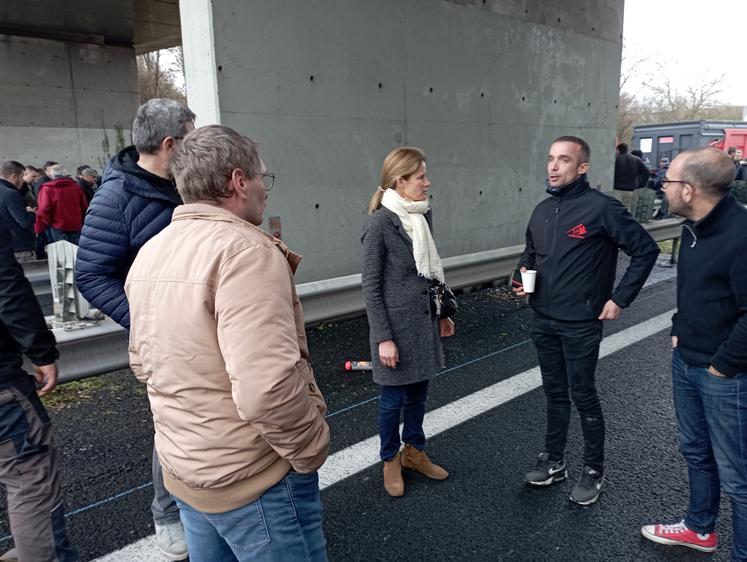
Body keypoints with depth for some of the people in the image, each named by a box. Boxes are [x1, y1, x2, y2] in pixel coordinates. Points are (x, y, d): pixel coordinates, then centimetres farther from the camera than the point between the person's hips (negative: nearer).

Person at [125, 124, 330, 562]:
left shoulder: (150, 252, 4)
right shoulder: (246, 250, -24)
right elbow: (266, 389, -33)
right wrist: (311, 451, -16)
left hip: (184, 471, 8)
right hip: (253, 479, -8)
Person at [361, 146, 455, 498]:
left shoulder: (423, 216, 4)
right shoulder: (379, 224, -16)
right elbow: (371, 286, -14)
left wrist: (442, 313, 16)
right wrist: (384, 337, -16)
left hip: (424, 322, 7)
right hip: (397, 325, -6)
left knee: (418, 392, 18)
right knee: (394, 398, 9)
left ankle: (413, 451, 39)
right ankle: (390, 461, 31)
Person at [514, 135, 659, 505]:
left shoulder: (600, 207, -13)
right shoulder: (542, 210, 7)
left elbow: (645, 250, -10)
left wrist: (620, 298, -11)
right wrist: (523, 273, 0)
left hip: (580, 325, -6)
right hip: (542, 321, 6)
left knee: (583, 397, 6)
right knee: (554, 393, 17)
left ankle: (593, 470, 25)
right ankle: (553, 461, 31)